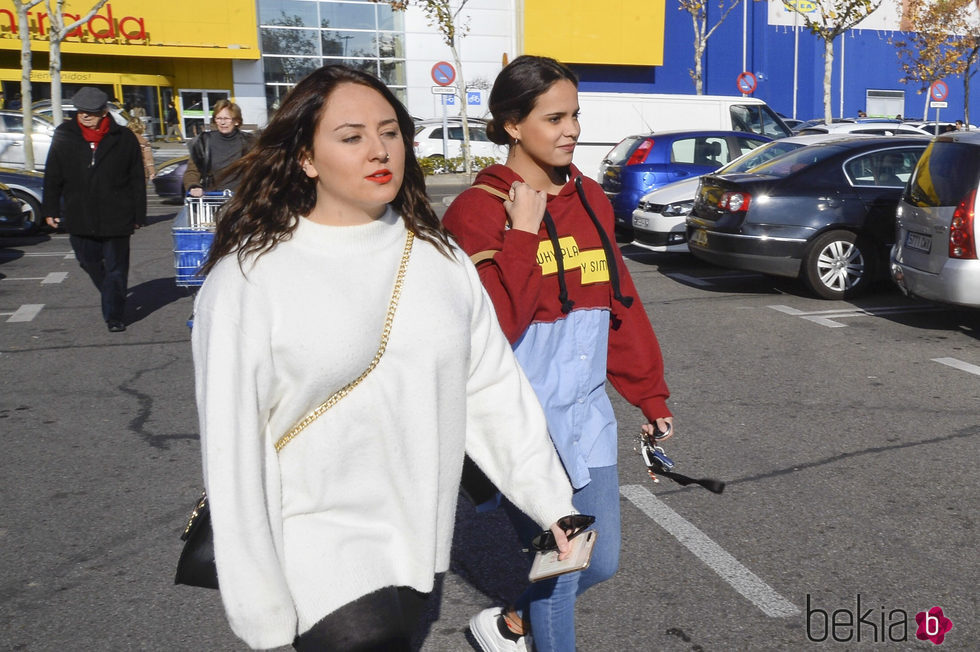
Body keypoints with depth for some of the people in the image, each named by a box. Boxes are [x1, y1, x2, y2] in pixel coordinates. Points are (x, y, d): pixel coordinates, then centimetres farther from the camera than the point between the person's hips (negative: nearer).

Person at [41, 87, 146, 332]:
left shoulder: (124, 138, -2)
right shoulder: (64, 135, 2)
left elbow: (137, 180, 2)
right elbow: (52, 177, 8)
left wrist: (139, 215, 1)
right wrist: (50, 210, 5)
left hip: (116, 217, -3)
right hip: (78, 217, 3)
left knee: (116, 268, 2)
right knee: (89, 262, 14)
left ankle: (114, 316, 9)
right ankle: (113, 300, 36)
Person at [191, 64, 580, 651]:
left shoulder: (438, 256, 3)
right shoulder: (250, 276, -12)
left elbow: (495, 388, 4)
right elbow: (232, 448, -12)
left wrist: (551, 501, 0)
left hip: (421, 541, 5)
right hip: (322, 554, -4)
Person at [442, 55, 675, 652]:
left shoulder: (590, 200, 7)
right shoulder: (477, 211, -13)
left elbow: (621, 302, 13)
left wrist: (650, 394, 16)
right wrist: (522, 233, -22)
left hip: (588, 413, 7)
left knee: (602, 561, 15)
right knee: (563, 568, 4)